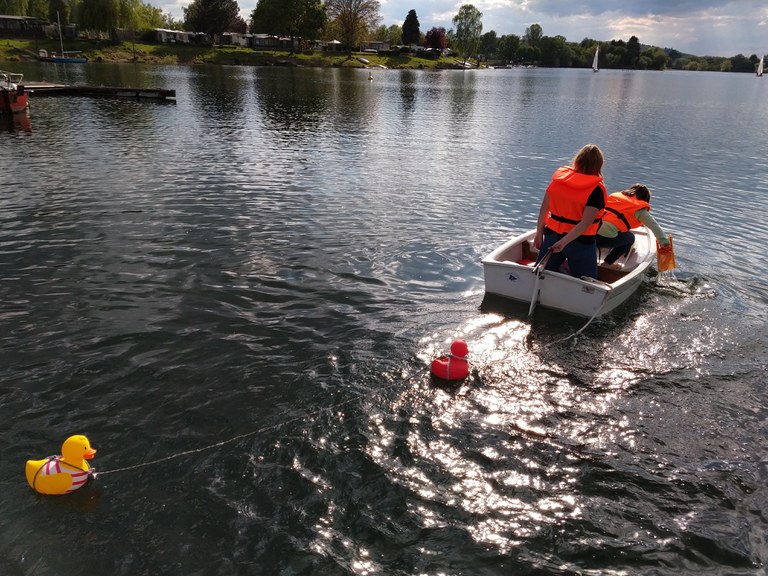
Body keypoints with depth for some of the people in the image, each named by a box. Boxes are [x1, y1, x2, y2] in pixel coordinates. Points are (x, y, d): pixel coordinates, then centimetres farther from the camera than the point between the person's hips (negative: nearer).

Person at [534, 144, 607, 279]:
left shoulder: (558, 177, -1)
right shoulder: (596, 189, -13)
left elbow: (544, 208, 3)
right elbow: (586, 223, -22)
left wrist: (539, 232, 10)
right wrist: (564, 242, -19)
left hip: (552, 237, 4)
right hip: (581, 242, -3)